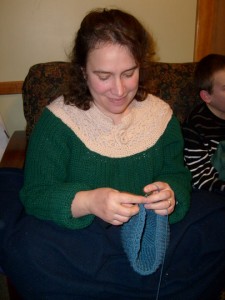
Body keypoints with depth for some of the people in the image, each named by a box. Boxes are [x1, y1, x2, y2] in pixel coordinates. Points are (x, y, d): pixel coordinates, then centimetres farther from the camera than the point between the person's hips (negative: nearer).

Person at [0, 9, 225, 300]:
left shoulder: (160, 114, 2)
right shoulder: (57, 119, -9)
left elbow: (177, 174, 7)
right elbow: (36, 194, -13)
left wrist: (172, 192, -19)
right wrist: (86, 202, -33)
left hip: (154, 236, 3)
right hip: (78, 240, -1)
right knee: (26, 245, -32)